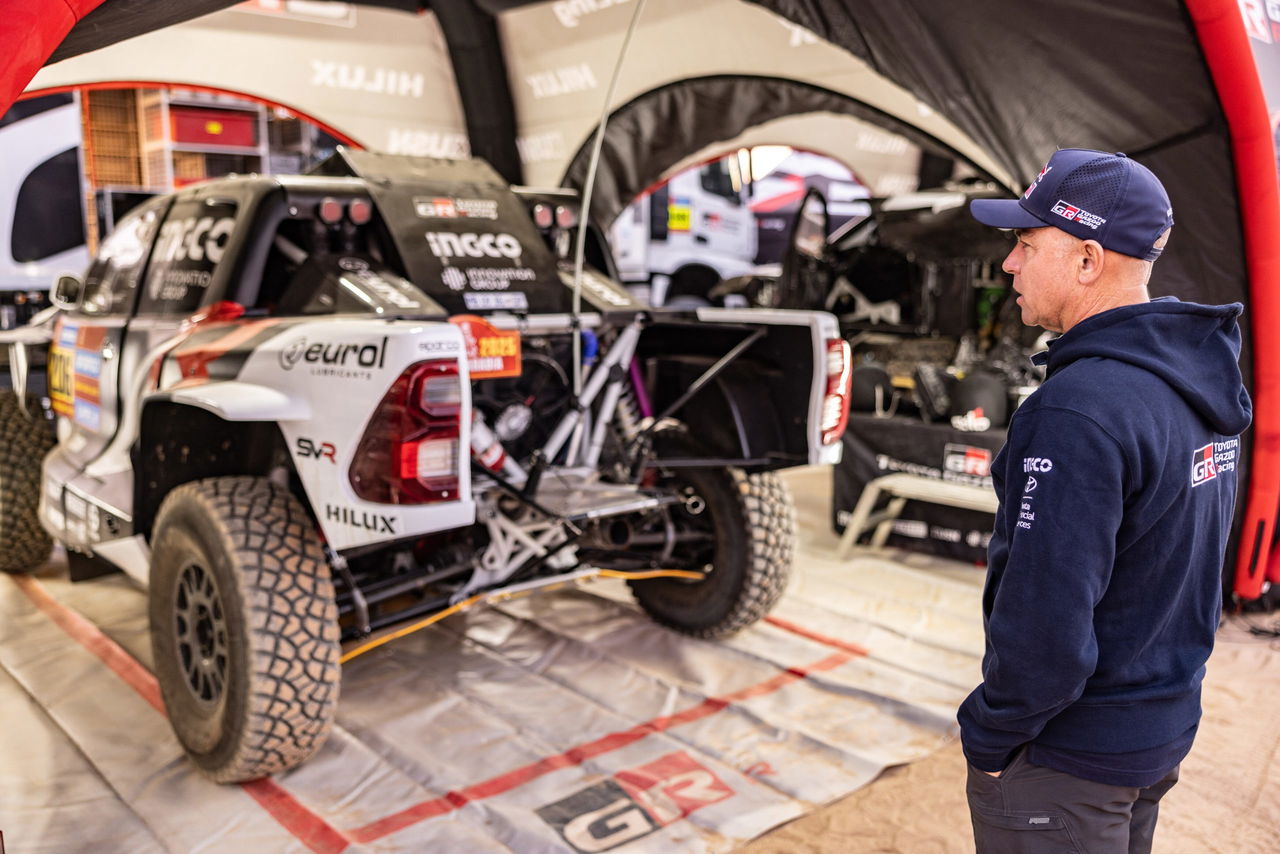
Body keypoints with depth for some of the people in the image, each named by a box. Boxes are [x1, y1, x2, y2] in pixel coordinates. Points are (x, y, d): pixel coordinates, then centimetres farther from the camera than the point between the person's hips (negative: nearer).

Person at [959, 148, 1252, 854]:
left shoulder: (1078, 411, -28)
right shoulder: (1201, 384, 3)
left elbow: (1045, 623, -30)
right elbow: (1175, 566, 11)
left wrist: (988, 739, -13)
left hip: (1068, 756, -8)